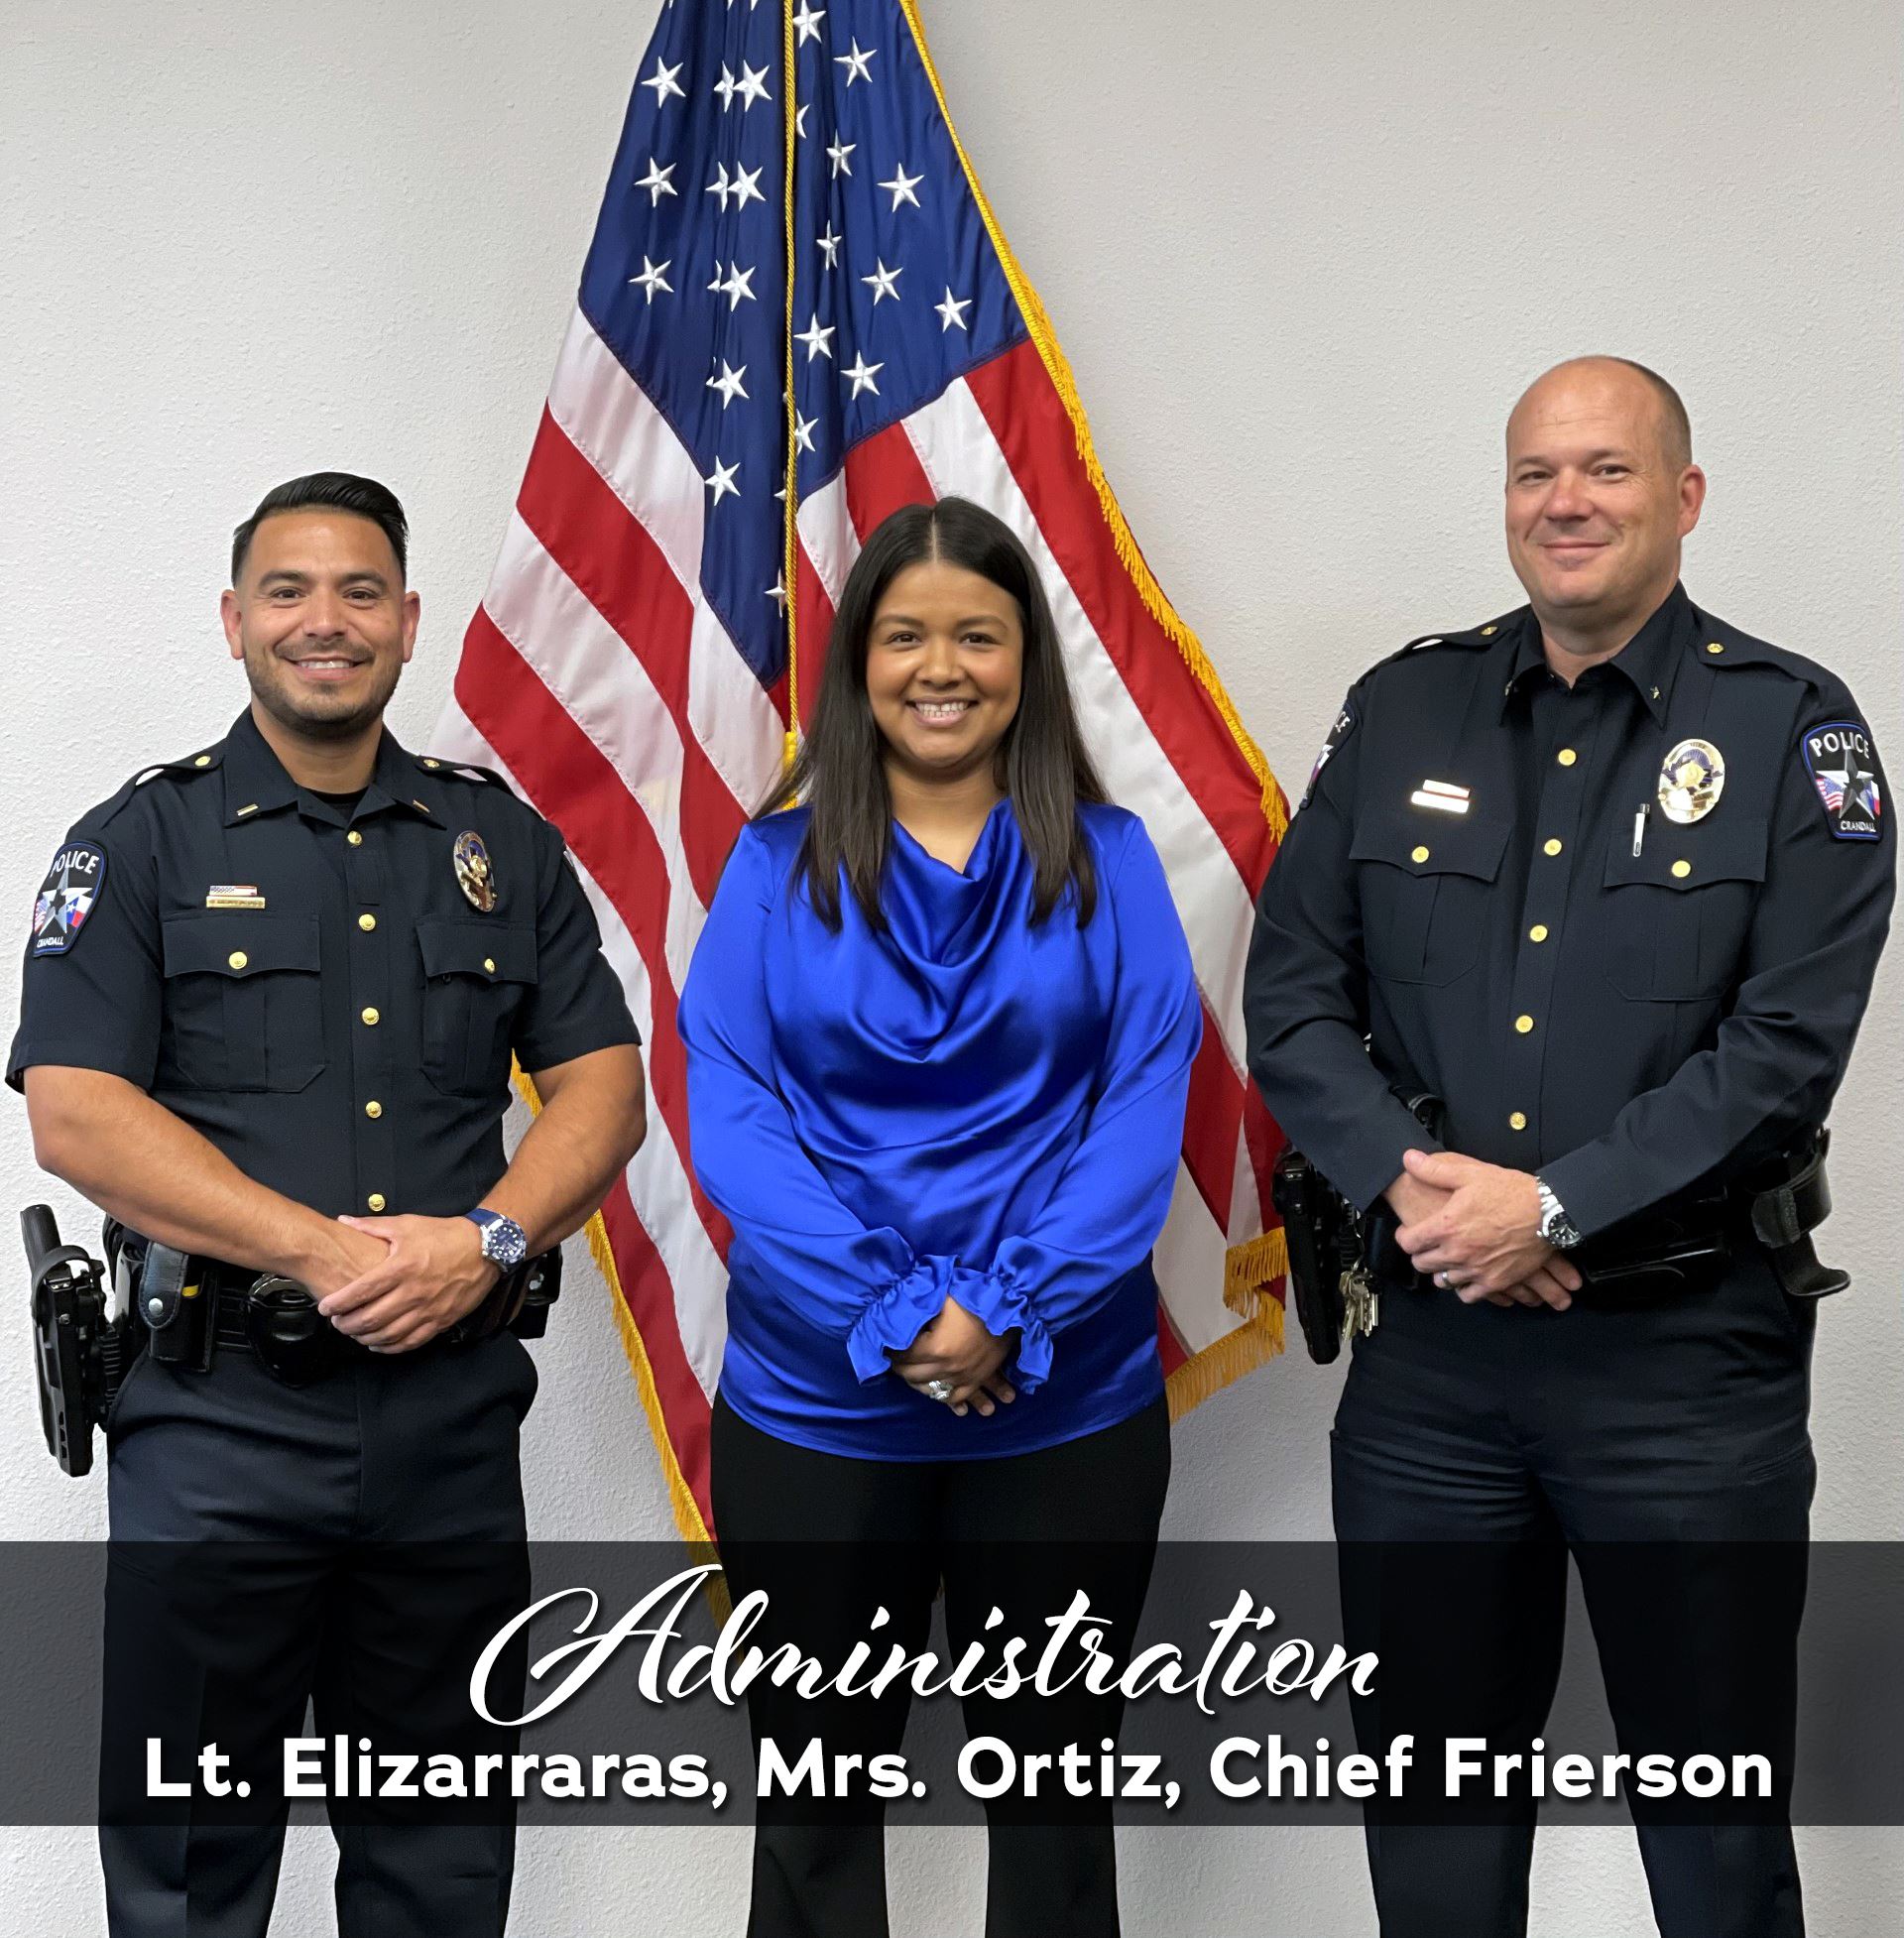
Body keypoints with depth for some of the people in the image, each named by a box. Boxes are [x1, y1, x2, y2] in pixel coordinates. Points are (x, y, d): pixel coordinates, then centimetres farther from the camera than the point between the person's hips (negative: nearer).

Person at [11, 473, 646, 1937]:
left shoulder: (502, 841, 10)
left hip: (456, 1414, 3)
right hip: (218, 1416, -2)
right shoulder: (140, 843, 1)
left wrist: (485, 1241, -13)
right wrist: (328, 1254, -18)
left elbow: (605, 1089, 6)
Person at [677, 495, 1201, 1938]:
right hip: (815, 1409, 0)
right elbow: (727, 1111, -6)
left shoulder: (1104, 857, 2)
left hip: (1068, 1405, 0)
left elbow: (1147, 1105, -4)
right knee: (817, 1801, 13)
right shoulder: (778, 863, 1)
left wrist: (1015, 1311, -16)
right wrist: (890, 1314, -17)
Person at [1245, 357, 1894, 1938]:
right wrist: (1409, 1179, -13)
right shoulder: (1403, 711, 6)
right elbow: (1293, 992, 3)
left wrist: (1552, 1207, -17)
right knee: (1432, 1793, 16)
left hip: (1688, 1349, -3)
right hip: (1431, 1343, 3)